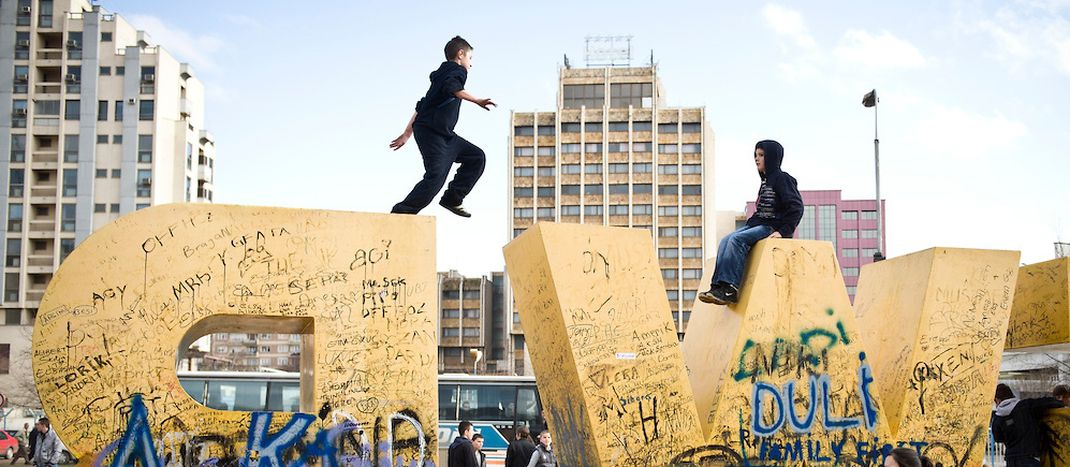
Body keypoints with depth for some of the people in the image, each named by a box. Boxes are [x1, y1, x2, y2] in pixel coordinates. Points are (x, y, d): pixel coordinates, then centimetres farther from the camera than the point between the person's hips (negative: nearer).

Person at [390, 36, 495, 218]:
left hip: (444, 135, 10)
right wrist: (477, 101, -34)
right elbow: (451, 88, -27)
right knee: (436, 176, -19)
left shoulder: (442, 74, 26)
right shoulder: (457, 71, -1)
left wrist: (406, 134, 29)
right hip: (432, 132, -10)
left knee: (476, 157, 8)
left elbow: (422, 106, 27)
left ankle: (452, 199, 5)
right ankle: (400, 213, -19)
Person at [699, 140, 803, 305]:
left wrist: (783, 231, -21)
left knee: (737, 239, -28)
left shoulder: (782, 179, -6)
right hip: (758, 224, 9)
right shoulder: (766, 181, 22)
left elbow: (796, 207, -15)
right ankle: (718, 286, -26)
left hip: (773, 227, -9)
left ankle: (730, 289, -32)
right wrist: (751, 223, 13)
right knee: (726, 240, -14)